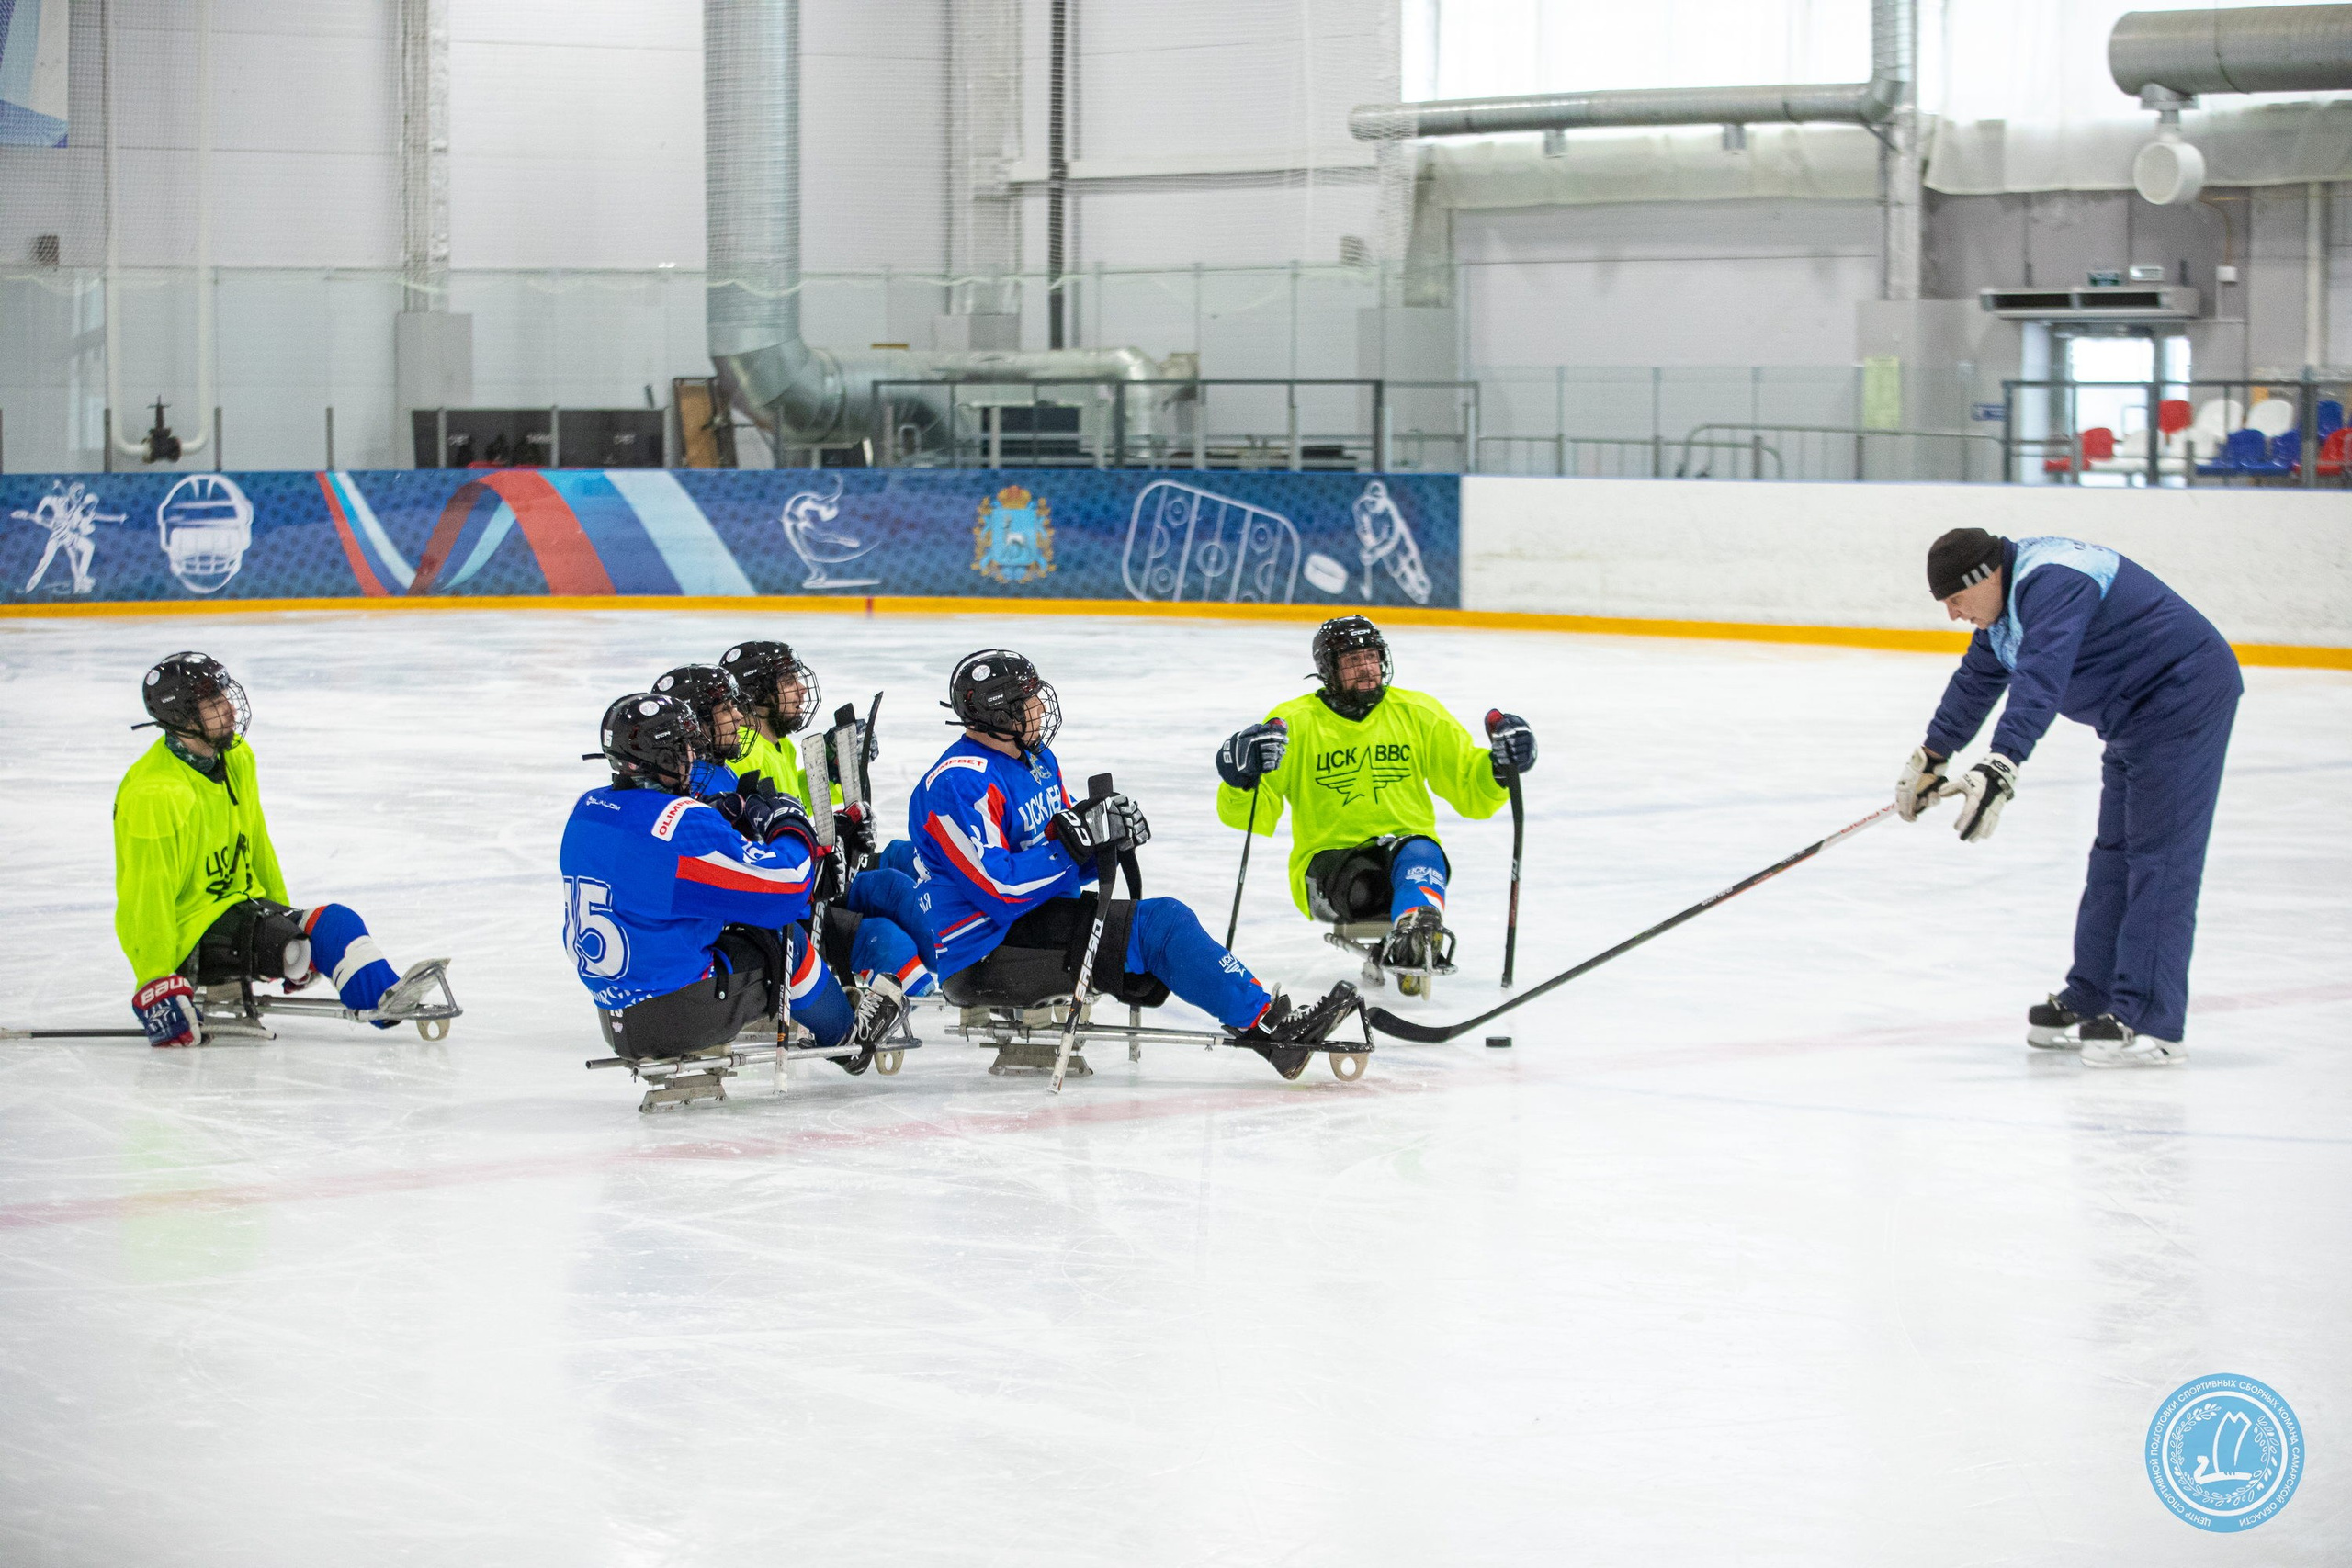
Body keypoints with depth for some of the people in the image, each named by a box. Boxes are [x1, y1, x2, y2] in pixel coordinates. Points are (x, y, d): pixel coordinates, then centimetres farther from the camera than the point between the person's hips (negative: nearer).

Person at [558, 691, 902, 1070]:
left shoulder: (585, 811, 5)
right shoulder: (682, 823, -21)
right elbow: (785, 886, -18)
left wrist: (737, 821, 12)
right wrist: (793, 827, 2)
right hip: (680, 1017, -8)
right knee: (783, 940, 11)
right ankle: (848, 1037, 31)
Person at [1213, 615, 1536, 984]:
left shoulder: (1418, 713, 8)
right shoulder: (1295, 722, 1)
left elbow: (1470, 791, 10)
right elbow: (1247, 815, -4)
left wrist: (1501, 767, -11)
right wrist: (1242, 779, -26)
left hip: (1405, 843, -1)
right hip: (1329, 857, 1)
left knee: (1419, 855, -36)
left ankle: (1413, 945, -60)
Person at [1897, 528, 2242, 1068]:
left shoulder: (2052, 582, -24)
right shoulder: (2009, 599, 10)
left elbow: (2040, 681, -37)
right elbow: (1977, 679, 25)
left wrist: (2001, 767, -47)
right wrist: (1931, 757, 33)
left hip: (2184, 699, -11)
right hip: (2137, 717, 11)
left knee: (2159, 857, -13)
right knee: (2115, 854, 13)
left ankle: (2151, 1025, -16)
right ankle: (2091, 1003, 20)